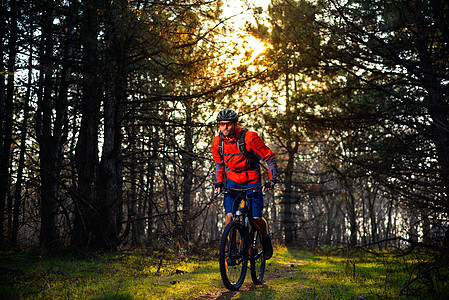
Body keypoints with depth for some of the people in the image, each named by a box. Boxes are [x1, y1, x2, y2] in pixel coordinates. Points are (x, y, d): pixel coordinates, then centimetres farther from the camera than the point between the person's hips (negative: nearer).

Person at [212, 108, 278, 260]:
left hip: (252, 181, -3)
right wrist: (219, 182, -3)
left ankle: (266, 239, 25)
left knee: (256, 218, -8)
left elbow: (270, 158, -14)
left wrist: (271, 180, -22)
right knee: (230, 216, -13)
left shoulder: (249, 137, -21)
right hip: (232, 181, 3)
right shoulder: (217, 142, -7)